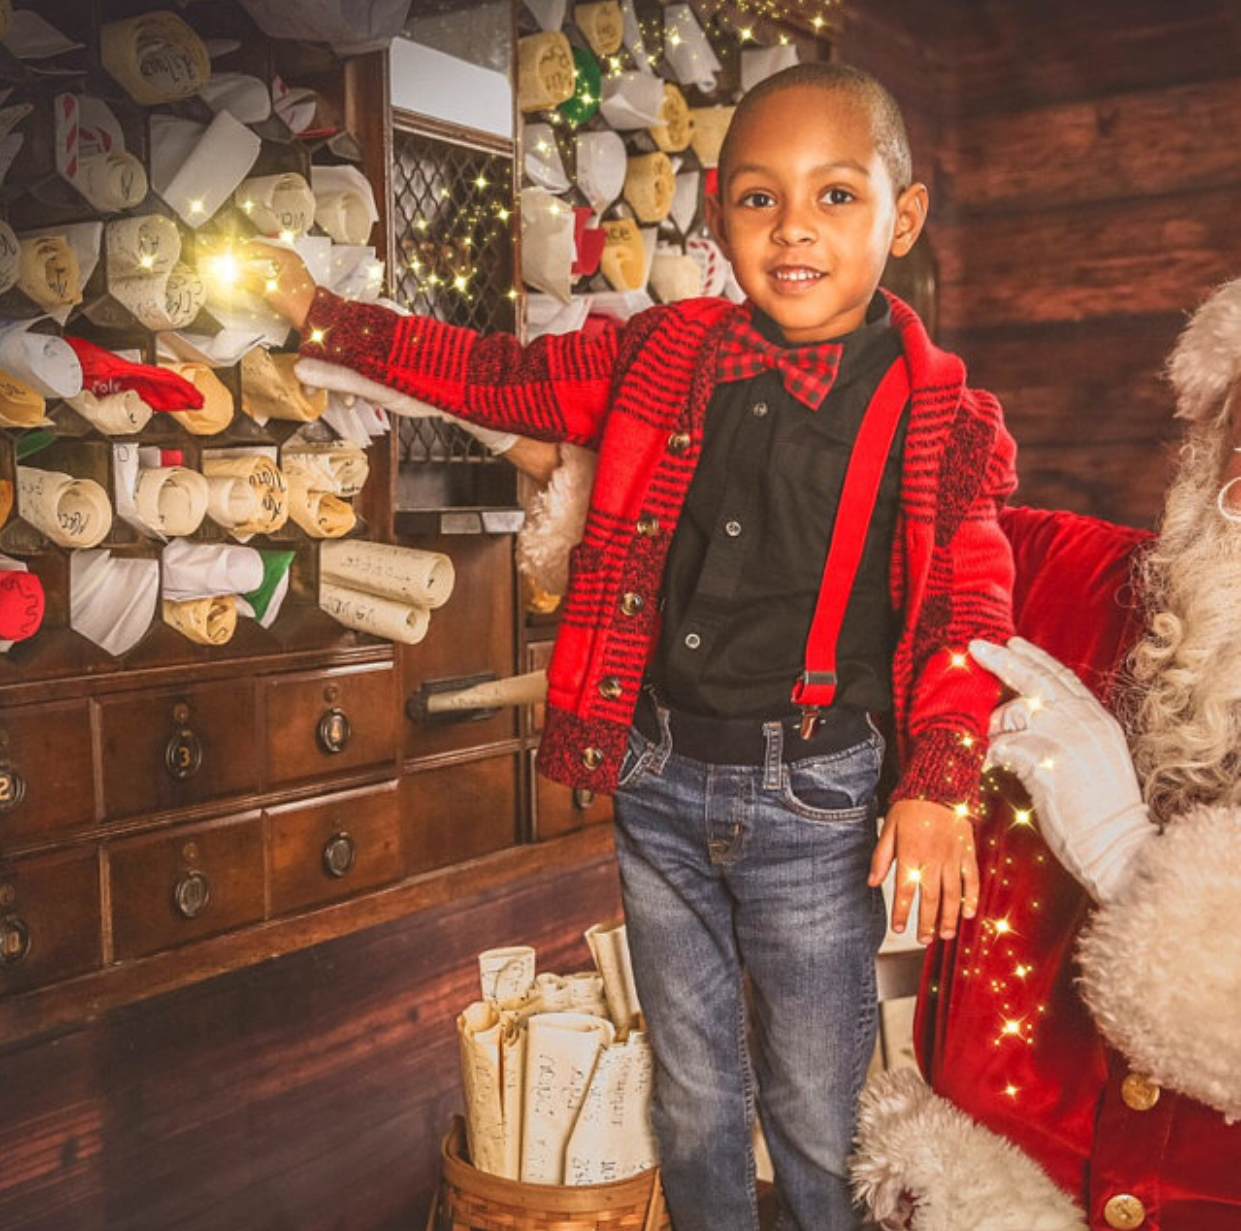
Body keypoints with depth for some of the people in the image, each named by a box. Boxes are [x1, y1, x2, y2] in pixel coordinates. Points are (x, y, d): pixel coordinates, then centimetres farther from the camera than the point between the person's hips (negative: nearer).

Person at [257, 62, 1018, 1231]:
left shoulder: (937, 419, -8)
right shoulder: (666, 356, -1)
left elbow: (967, 607, -5)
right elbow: (503, 376, 10)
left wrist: (939, 783, -16)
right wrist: (324, 317, 8)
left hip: (813, 797, -2)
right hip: (658, 781, 3)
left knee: (818, 1112, 13)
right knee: (693, 1090, 20)